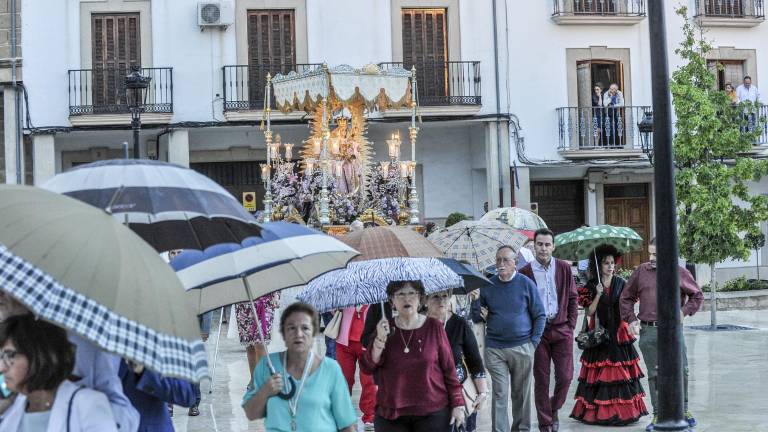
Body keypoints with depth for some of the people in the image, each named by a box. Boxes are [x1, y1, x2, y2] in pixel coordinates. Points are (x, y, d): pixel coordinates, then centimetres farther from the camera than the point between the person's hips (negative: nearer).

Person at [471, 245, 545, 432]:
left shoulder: (526, 284, 1)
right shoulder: (487, 286, 5)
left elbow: (540, 316, 4)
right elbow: (476, 319, 9)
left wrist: (533, 342, -3)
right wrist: (476, 301, -9)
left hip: (522, 348, 0)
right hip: (495, 348, 1)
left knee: (521, 394, 9)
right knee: (500, 394, -3)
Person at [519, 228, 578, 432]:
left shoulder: (564, 268, 5)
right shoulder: (525, 273, -2)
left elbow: (572, 299, 10)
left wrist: (571, 325, 3)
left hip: (562, 329, 2)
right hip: (537, 331, -2)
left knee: (565, 377, 0)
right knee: (541, 380, 3)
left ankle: (553, 409, 26)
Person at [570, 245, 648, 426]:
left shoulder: (621, 283, 8)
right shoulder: (591, 286, 1)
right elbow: (588, 312, -5)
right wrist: (598, 295, -14)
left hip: (619, 334, 2)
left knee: (622, 372, 1)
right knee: (599, 375, -3)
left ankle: (622, 410, 7)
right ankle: (598, 411, 2)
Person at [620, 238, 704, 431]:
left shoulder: (680, 273, 2)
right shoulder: (641, 271, 6)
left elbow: (698, 296, 12)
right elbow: (626, 297, 13)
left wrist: (684, 312, -2)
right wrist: (631, 319, 3)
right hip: (648, 331, 1)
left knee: (681, 371, 1)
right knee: (654, 374, 6)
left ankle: (683, 410, 20)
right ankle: (658, 415, 14)